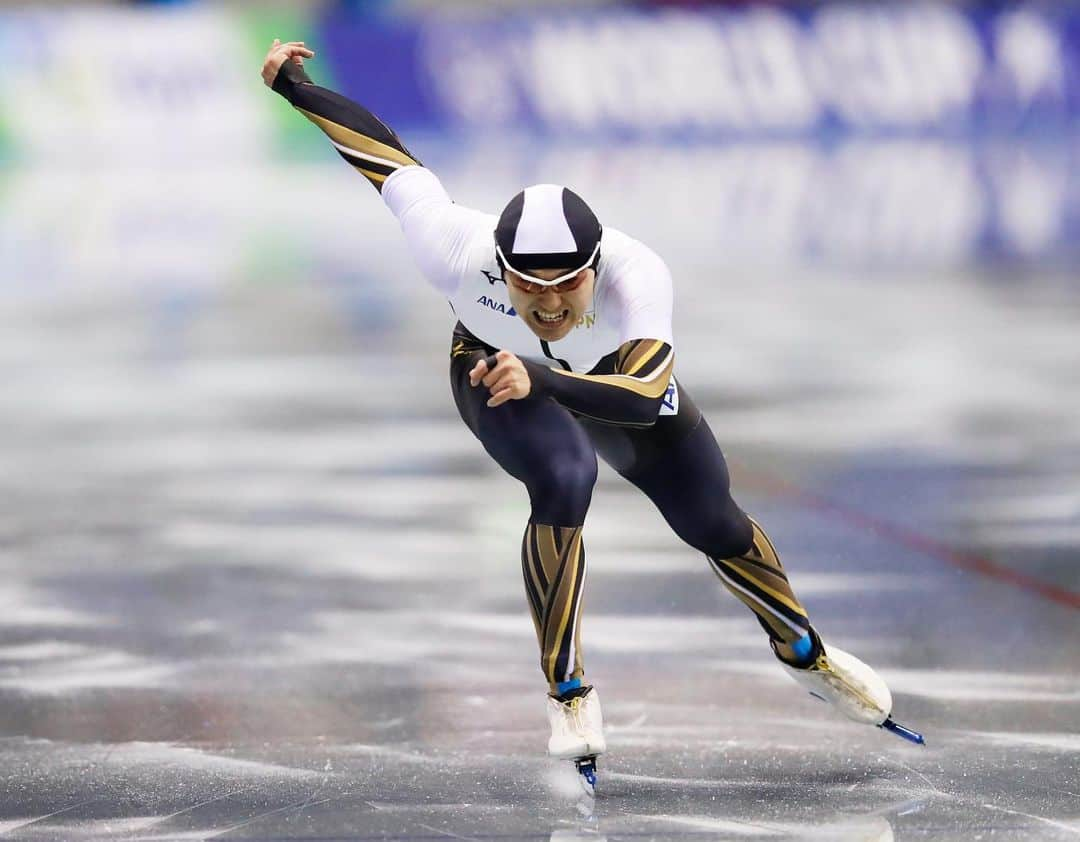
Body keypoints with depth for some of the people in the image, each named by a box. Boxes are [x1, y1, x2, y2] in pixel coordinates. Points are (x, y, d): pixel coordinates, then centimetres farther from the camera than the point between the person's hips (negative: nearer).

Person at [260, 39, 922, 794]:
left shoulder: (637, 277, -46)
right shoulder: (459, 252, -41)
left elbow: (644, 397, -61)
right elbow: (384, 150, -28)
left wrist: (544, 380, -77)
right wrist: (297, 90, -22)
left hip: (613, 373, 1)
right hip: (495, 371, -1)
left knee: (712, 522, 10)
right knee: (564, 483, -31)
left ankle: (805, 653, 39)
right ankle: (569, 693, -16)